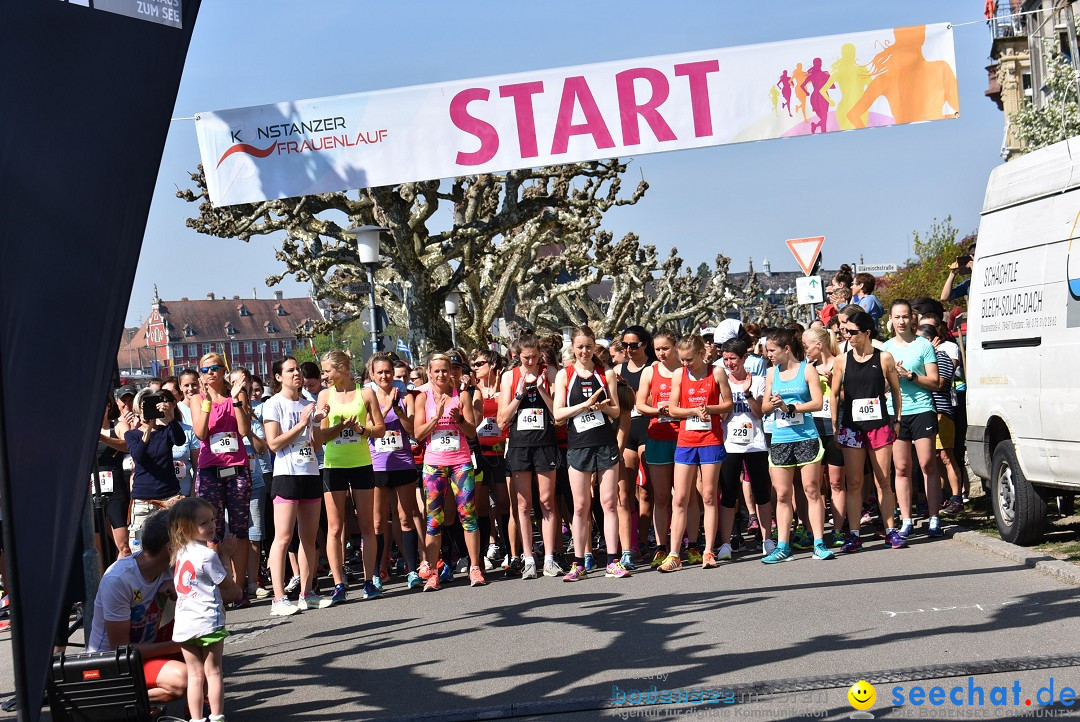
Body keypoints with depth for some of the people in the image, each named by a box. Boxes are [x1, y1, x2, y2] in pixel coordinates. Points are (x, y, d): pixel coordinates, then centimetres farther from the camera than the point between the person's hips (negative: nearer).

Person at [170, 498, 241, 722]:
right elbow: (229, 586, -4)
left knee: (195, 675, 10)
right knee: (213, 672, 5)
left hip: (183, 625, 6)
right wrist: (225, 556, 1)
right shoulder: (208, 554, -14)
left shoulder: (181, 552, 10)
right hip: (208, 622, -6)